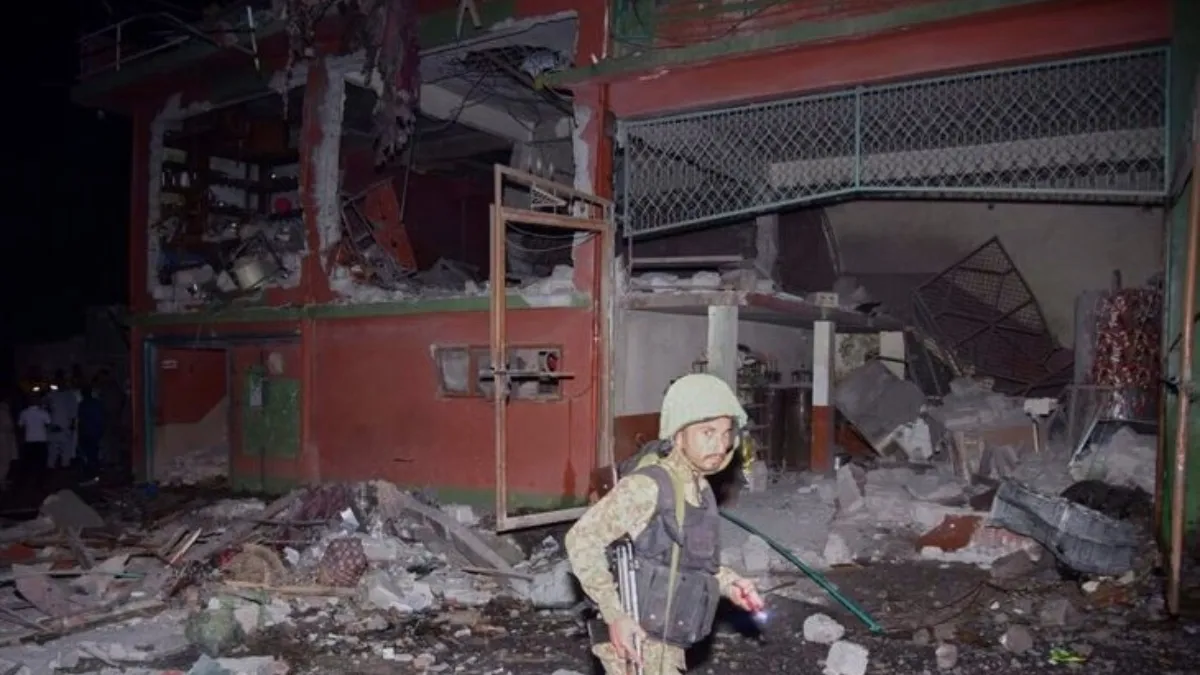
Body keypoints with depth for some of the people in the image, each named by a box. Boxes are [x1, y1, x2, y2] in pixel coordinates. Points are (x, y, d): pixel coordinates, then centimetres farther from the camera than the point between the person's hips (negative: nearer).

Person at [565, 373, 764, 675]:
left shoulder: (701, 491, 6)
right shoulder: (647, 487, -22)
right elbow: (583, 539, -23)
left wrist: (729, 583, 1)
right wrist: (615, 615, -25)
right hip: (637, 643, -8)